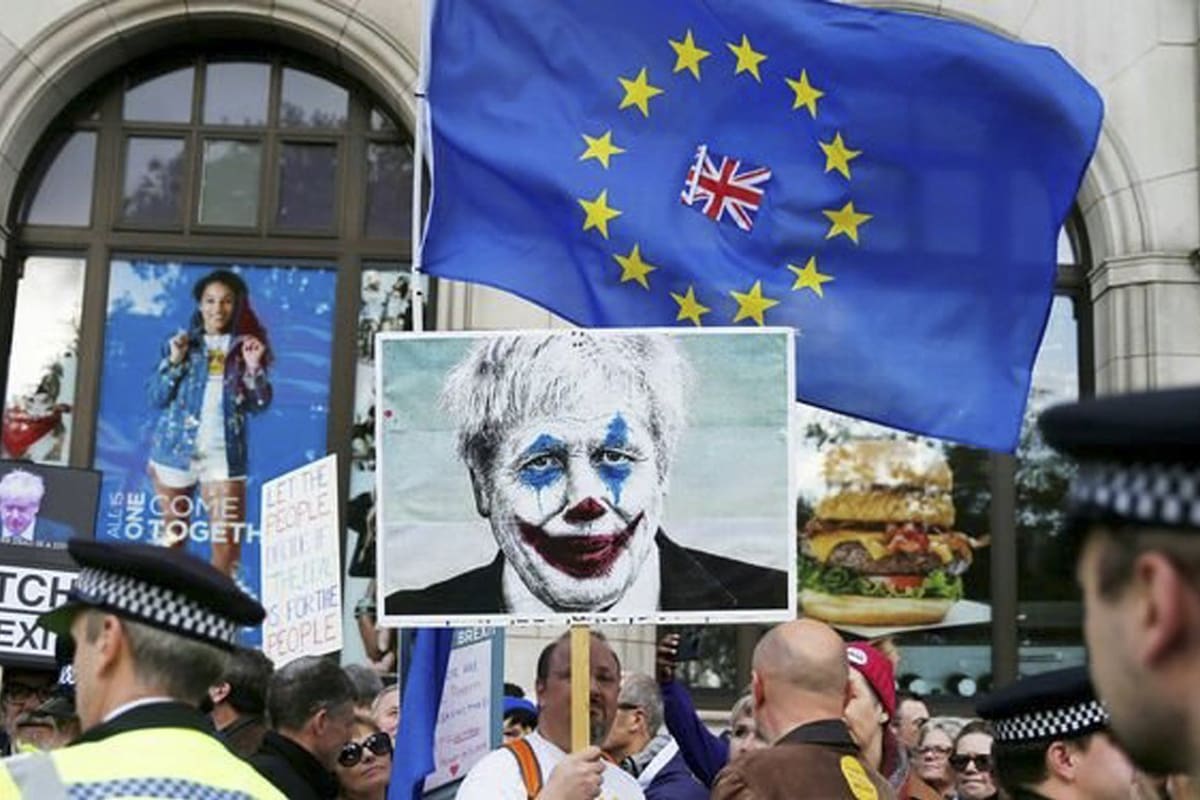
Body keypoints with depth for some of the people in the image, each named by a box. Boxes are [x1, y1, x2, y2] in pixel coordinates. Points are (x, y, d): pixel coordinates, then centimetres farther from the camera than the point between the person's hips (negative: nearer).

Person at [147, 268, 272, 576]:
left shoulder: (245, 347, 5)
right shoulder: (181, 343, 5)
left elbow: (258, 405, 3)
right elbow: (156, 397, 0)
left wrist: (254, 369, -12)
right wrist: (174, 361, -12)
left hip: (224, 455, 0)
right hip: (175, 450, 1)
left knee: (228, 538, -9)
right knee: (173, 535, 13)